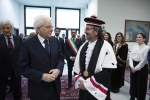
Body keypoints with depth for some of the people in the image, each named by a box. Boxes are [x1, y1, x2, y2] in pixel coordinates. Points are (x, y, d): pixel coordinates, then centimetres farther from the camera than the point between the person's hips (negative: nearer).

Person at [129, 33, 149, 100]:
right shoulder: (134, 47, 7)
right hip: (133, 67, 5)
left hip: (142, 67, -5)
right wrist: (132, 66, -8)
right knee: (133, 82, 14)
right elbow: (131, 57, 4)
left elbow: (144, 60, -14)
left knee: (141, 84, 6)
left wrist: (136, 68, -13)